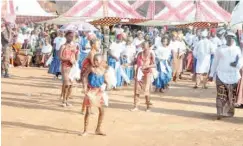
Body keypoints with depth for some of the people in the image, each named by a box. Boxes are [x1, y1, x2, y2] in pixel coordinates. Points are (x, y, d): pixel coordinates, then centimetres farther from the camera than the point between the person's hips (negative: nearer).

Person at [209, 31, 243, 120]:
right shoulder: (220, 49, 6)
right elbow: (215, 62, 9)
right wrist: (211, 74, 7)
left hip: (233, 76, 1)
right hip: (221, 75, -1)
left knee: (232, 96, 4)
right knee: (221, 95, -8)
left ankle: (228, 112, 14)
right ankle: (220, 113, -8)